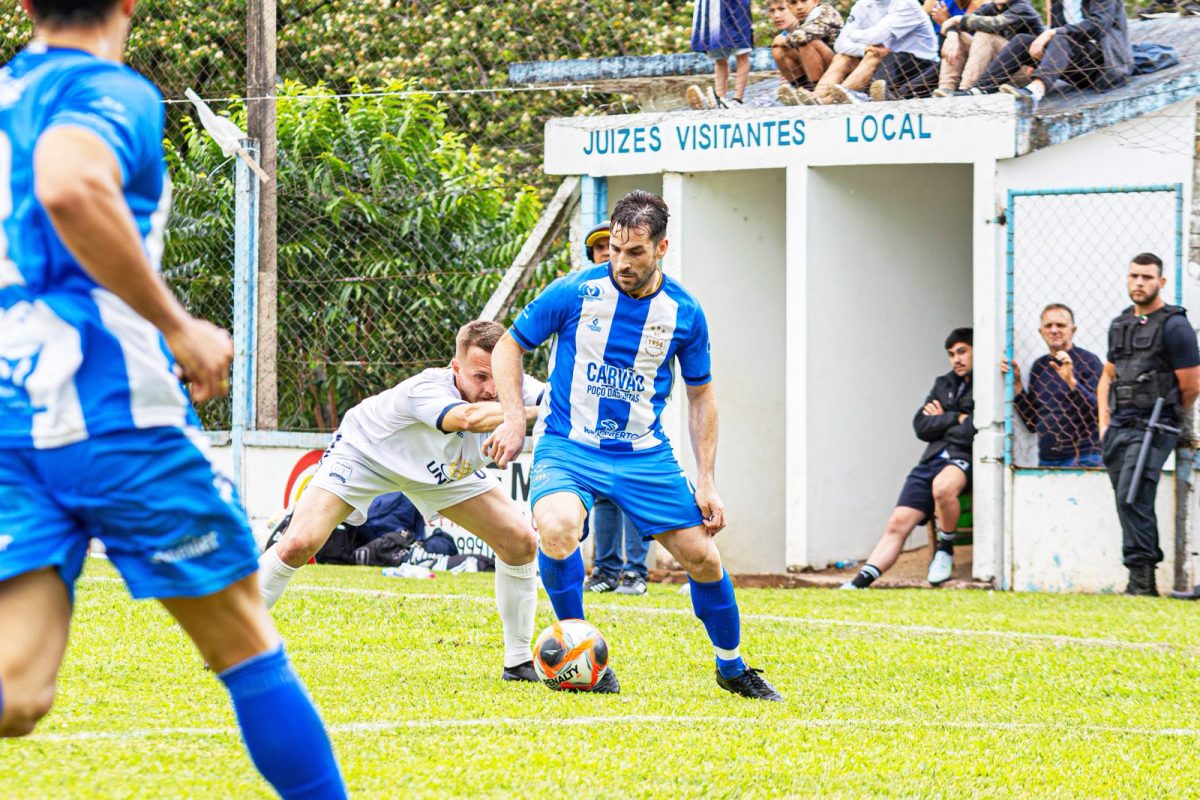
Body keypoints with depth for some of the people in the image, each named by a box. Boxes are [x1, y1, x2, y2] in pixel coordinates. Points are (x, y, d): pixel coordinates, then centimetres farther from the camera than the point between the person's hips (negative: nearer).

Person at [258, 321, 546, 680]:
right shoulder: (425, 389, -43)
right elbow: (468, 417, -64)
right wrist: (534, 410, -65)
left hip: (445, 469, 5)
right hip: (365, 451, -5)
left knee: (521, 542, -7)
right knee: (298, 545, -22)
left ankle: (518, 661, 10)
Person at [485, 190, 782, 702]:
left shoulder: (684, 313, -3)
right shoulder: (575, 292, -9)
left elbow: (700, 395, 10)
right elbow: (509, 346, 3)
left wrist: (706, 481, 4)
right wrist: (513, 420, -10)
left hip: (645, 456, 2)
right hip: (569, 448, -2)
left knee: (704, 560, 0)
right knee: (557, 526, -33)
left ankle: (732, 669, 27)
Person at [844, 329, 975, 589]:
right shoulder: (943, 384, 24)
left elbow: (973, 433, -12)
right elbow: (921, 426, 14)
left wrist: (941, 421, 3)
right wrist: (957, 419, 1)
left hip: (964, 460, -6)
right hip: (933, 459, 6)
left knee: (942, 487, -40)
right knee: (897, 524, -8)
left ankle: (945, 550, -16)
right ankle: (860, 582, -13)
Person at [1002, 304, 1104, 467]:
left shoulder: (1088, 361, -1)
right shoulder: (1039, 366, 15)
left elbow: (1099, 412, -10)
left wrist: (1071, 381, -20)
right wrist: (1016, 384, 8)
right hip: (1046, 460, 5)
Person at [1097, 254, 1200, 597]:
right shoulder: (1120, 325, 16)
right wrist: (1104, 424, 14)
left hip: (1153, 429, -7)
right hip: (1119, 427, 7)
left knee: (1131, 498, -19)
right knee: (1129, 503, 7)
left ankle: (1140, 574, -17)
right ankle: (1146, 579, 13)